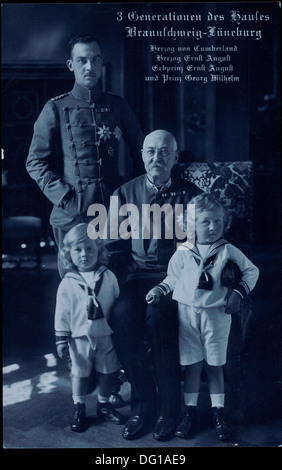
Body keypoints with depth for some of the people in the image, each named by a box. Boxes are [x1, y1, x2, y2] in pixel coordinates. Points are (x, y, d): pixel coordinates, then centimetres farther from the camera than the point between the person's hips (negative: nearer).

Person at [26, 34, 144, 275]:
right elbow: (36, 162, 1)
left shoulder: (117, 105, 10)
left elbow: (141, 150, 16)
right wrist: (63, 197, -10)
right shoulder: (56, 109, 2)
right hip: (72, 215, -2)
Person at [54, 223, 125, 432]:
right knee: (80, 373, 11)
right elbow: (62, 315, -5)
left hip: (106, 336, 2)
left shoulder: (109, 277, -3)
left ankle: (104, 404, 34)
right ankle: (79, 409, 29)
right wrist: (61, 340, -6)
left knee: (108, 372, 14)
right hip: (80, 338, -2)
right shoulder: (67, 284, -8)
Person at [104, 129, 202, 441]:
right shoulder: (124, 194, 12)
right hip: (136, 276, 2)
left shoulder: (189, 194, 7)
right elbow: (114, 246, 12)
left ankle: (168, 408, -15)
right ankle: (142, 405, -14)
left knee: (157, 315, -32)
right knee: (121, 314, -29)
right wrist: (123, 281, -4)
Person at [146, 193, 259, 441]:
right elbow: (173, 278, 13)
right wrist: (159, 289, -3)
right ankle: (190, 411, 17)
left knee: (215, 364, 7)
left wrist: (238, 292, -1)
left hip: (216, 315, 0)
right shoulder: (183, 253, 2)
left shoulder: (229, 251, 1)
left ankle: (218, 413, 19)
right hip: (187, 314, 0)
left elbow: (252, 271, 10)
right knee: (192, 364, 5)